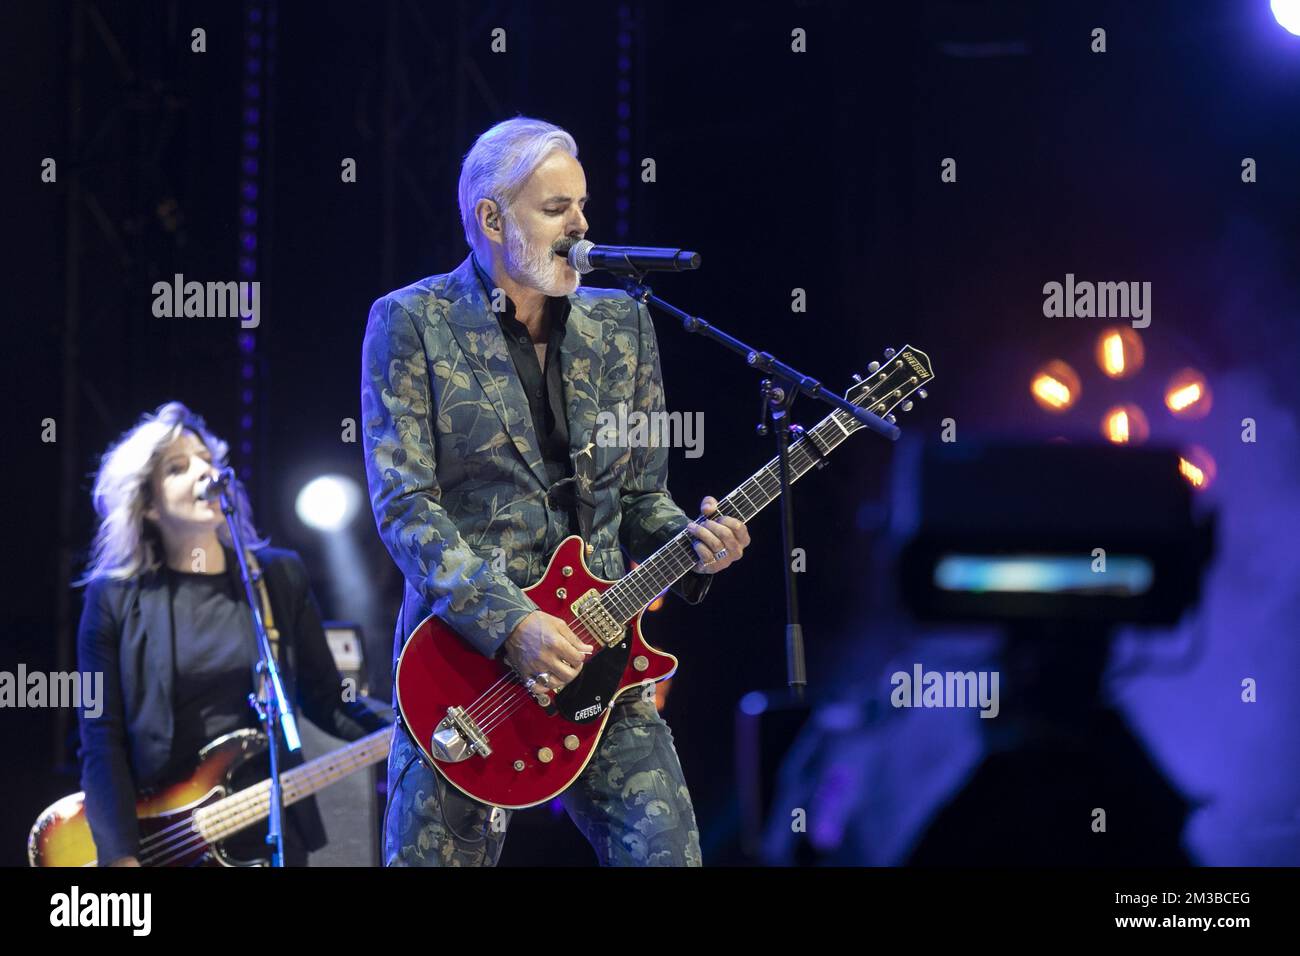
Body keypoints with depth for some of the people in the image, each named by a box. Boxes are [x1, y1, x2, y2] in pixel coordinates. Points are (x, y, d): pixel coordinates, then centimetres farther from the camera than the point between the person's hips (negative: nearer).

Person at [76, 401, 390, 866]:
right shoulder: (114, 598, -2)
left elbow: (326, 700, 7)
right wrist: (121, 855, -17)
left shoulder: (281, 576, 6)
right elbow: (102, 740, -6)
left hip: (271, 834, 3)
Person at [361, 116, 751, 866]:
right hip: (464, 650, -3)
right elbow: (403, 501, -10)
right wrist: (508, 624, -19)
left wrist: (691, 546, -6)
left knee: (665, 849, -10)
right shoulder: (412, 323, -2)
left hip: (597, 650, 3)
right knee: (435, 855, -1)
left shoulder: (622, 325, 13)